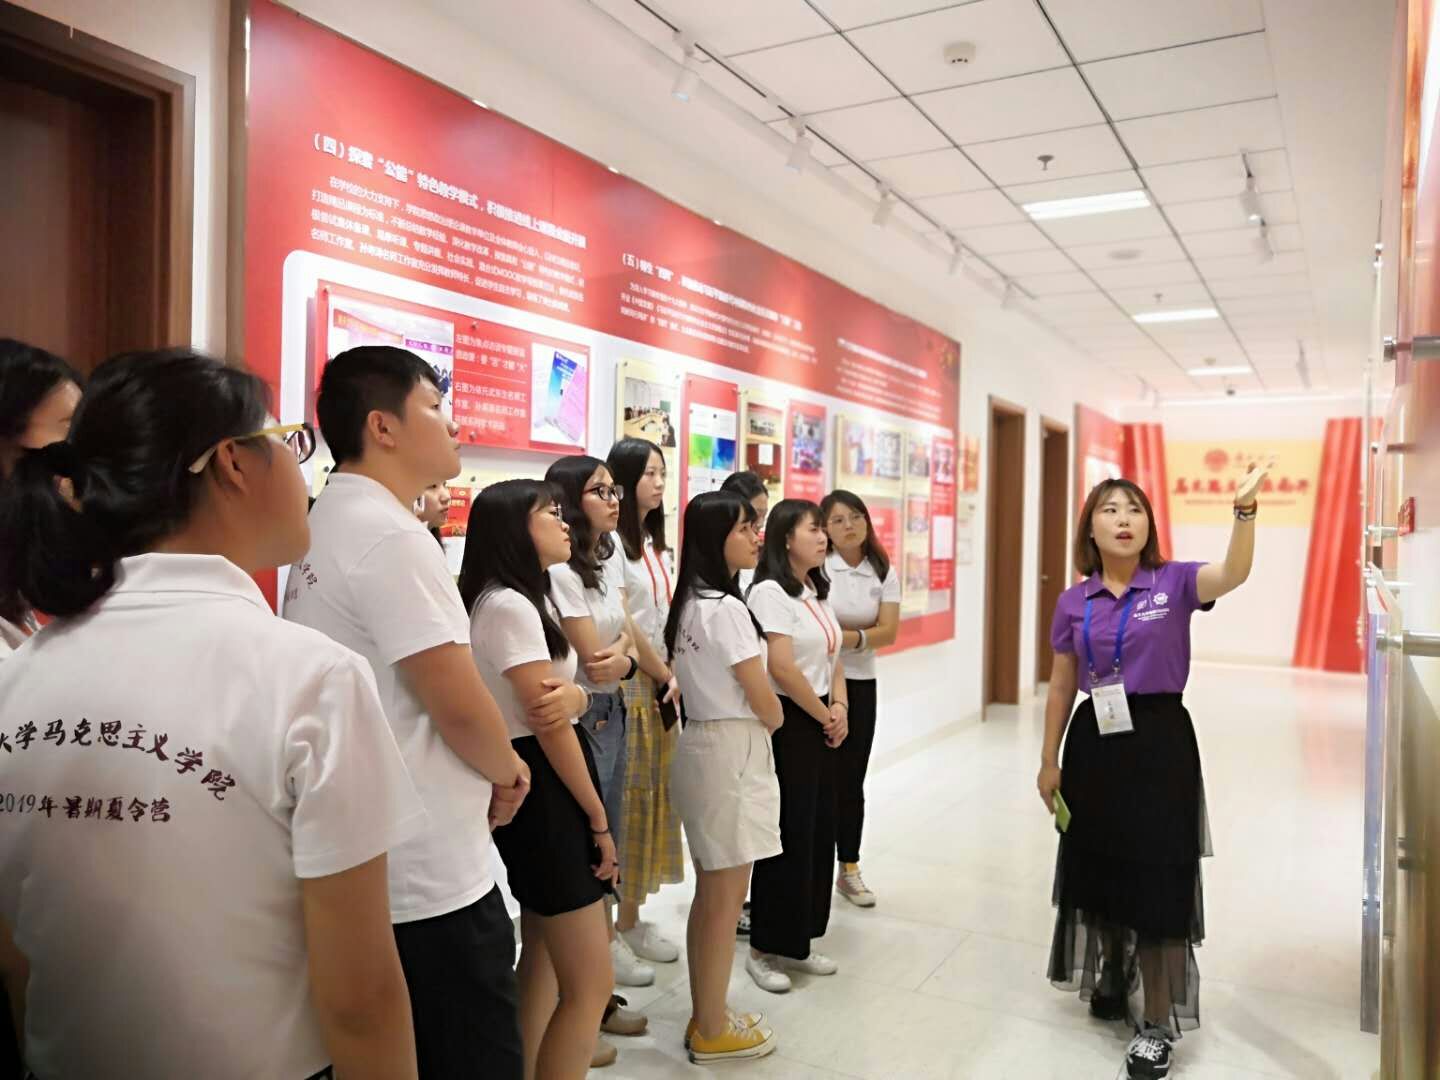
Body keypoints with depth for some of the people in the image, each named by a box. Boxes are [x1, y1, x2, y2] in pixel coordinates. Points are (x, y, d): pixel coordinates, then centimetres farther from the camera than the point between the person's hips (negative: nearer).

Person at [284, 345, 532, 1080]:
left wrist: (478, 774, 12)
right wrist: (509, 770, -2)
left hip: (370, 869, 10)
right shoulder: (390, 535, -19)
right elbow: (460, 709, -21)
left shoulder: (327, 525, 11)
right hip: (431, 880, -10)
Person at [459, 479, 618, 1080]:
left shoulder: (529, 600, 15)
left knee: (543, 961, 20)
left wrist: (575, 696, -11)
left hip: (543, 788, 11)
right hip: (542, 790, -11)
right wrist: (599, 820, -12)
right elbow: (548, 725, -19)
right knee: (590, 984, -4)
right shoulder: (508, 605, -18)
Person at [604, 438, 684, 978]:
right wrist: (665, 676, -8)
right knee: (620, 804, -3)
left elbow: (667, 620, 12)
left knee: (654, 797, 12)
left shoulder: (657, 545, 15)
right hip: (625, 688, -8)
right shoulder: (610, 543, -11)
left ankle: (632, 920, 24)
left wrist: (675, 678, 1)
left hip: (661, 687, 8)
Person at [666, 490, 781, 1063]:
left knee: (709, 894, 18)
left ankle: (704, 1017, 31)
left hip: (701, 743, 9)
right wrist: (772, 719, 7)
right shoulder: (727, 609, -18)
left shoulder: (688, 603, 9)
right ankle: (713, 1031, 18)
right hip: (732, 753, -9)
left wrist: (752, 721, 6)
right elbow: (767, 708, -14)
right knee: (726, 900, 4)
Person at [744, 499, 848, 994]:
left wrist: (839, 707, -2)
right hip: (786, 724, -8)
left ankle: (798, 942, 24)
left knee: (819, 832, 11)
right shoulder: (770, 592, -13)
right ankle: (765, 948, 12)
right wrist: (825, 716, -10)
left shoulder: (817, 592, 14)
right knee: (788, 835, -3)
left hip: (820, 726, 8)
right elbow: (782, 668, -20)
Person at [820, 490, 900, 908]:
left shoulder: (884, 573, 4)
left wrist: (852, 637, -23)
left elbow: (888, 631, -6)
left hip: (860, 684, 3)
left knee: (851, 779, 10)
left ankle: (849, 869, 23)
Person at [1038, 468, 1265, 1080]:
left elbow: (1235, 573, -27)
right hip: (1094, 743, 3)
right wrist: (1049, 762, 7)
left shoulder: (1174, 583, -5)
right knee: (1099, 870, 16)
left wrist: (1244, 506, -42)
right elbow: (1061, 687, 6)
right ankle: (1111, 975, 43)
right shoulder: (1074, 602, 1)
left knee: (1157, 879, 2)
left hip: (1159, 741, -3)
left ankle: (1157, 1023, 18)